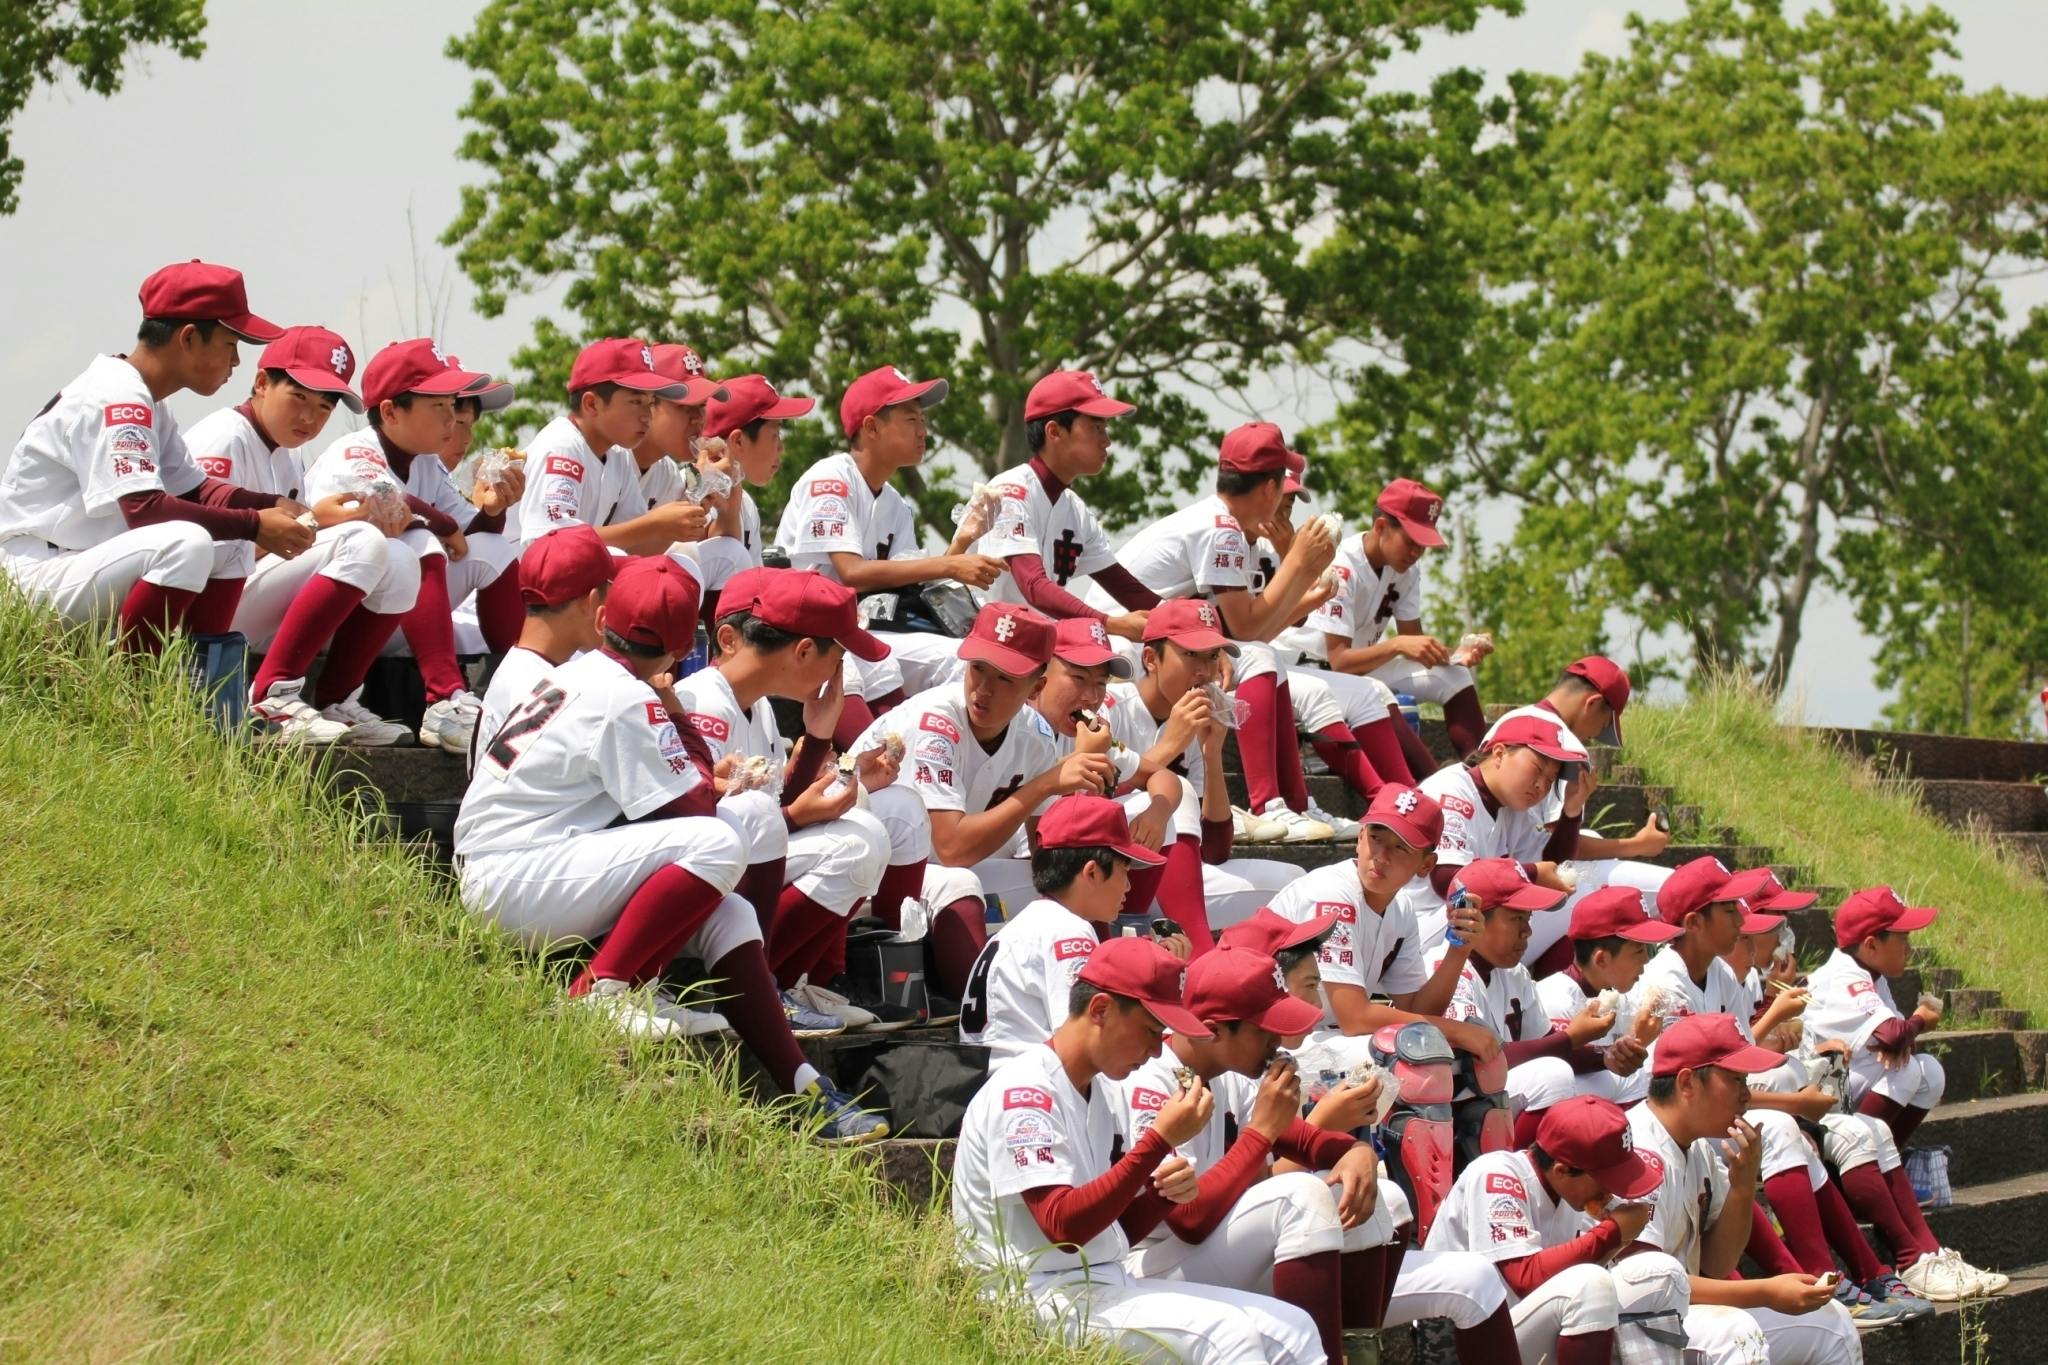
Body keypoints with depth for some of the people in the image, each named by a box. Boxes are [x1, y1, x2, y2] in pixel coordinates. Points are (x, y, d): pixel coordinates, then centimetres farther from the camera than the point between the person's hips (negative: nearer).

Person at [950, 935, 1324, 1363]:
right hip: (1043, 1300, -10)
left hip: (1107, 1287, 10)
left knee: (1293, 1328, -1)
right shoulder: (1023, 1091, -14)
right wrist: (1161, 1140, -24)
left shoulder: (1095, 1090, 17)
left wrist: (1164, 1191, -3)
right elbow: (1065, 1227, -24)